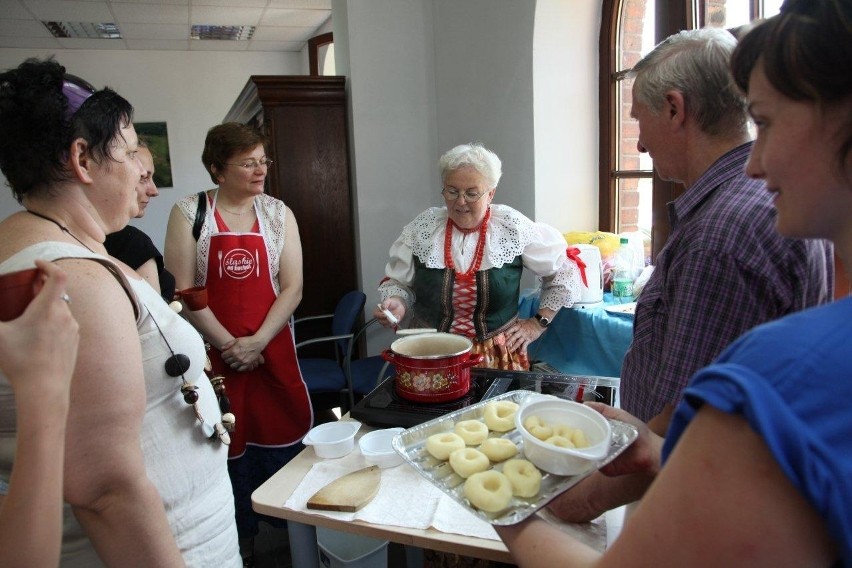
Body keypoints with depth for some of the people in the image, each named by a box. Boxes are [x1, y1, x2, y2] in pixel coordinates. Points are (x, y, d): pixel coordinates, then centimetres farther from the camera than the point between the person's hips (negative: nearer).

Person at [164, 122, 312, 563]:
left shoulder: (278, 213, 3)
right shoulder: (189, 212, -3)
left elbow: (291, 287, -1)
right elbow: (182, 289, -8)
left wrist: (257, 342, -10)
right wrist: (228, 344, -11)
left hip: (271, 349, 2)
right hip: (214, 351, -1)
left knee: (280, 435, 8)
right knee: (227, 442, 8)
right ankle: (240, 534, 29)